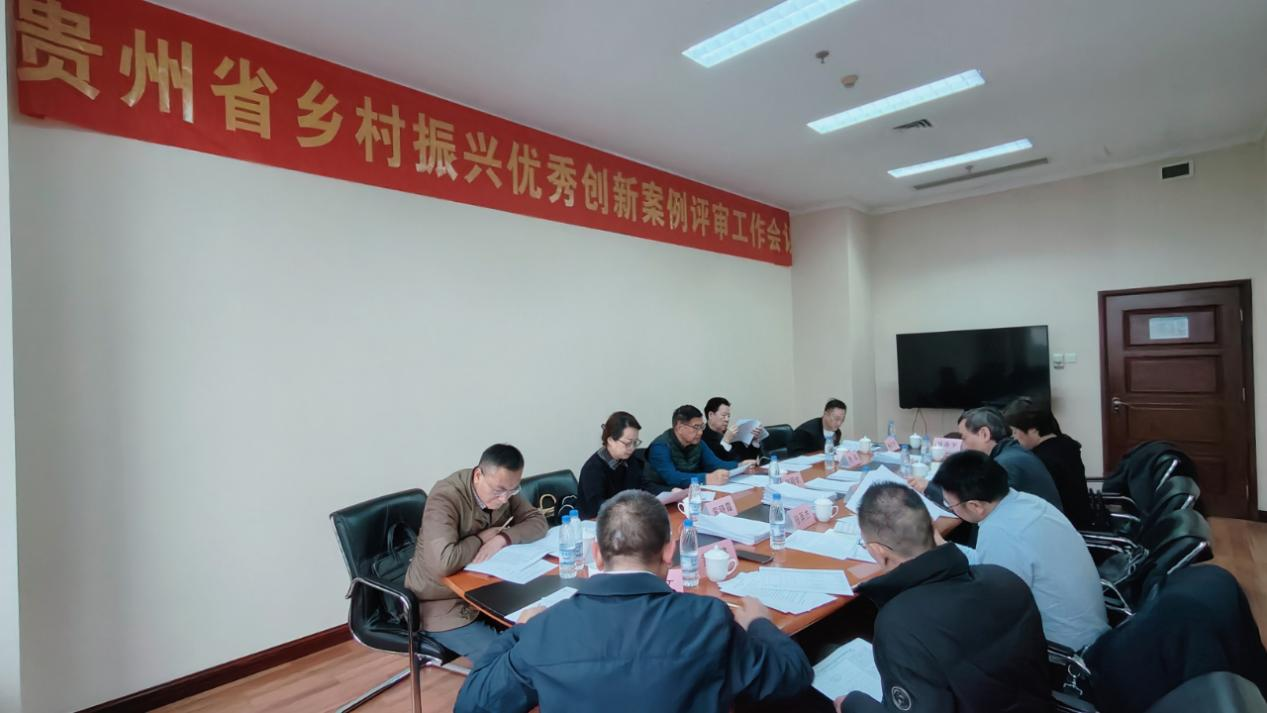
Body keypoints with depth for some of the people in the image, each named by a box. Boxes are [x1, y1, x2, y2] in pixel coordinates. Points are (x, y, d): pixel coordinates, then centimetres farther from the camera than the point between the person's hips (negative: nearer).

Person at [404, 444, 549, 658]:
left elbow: (538, 522, -5)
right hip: (443, 603, -6)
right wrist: (482, 538, -22)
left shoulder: (504, 489, -6)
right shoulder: (445, 498, -27)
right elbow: (443, 564, -38)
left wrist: (502, 538, -22)